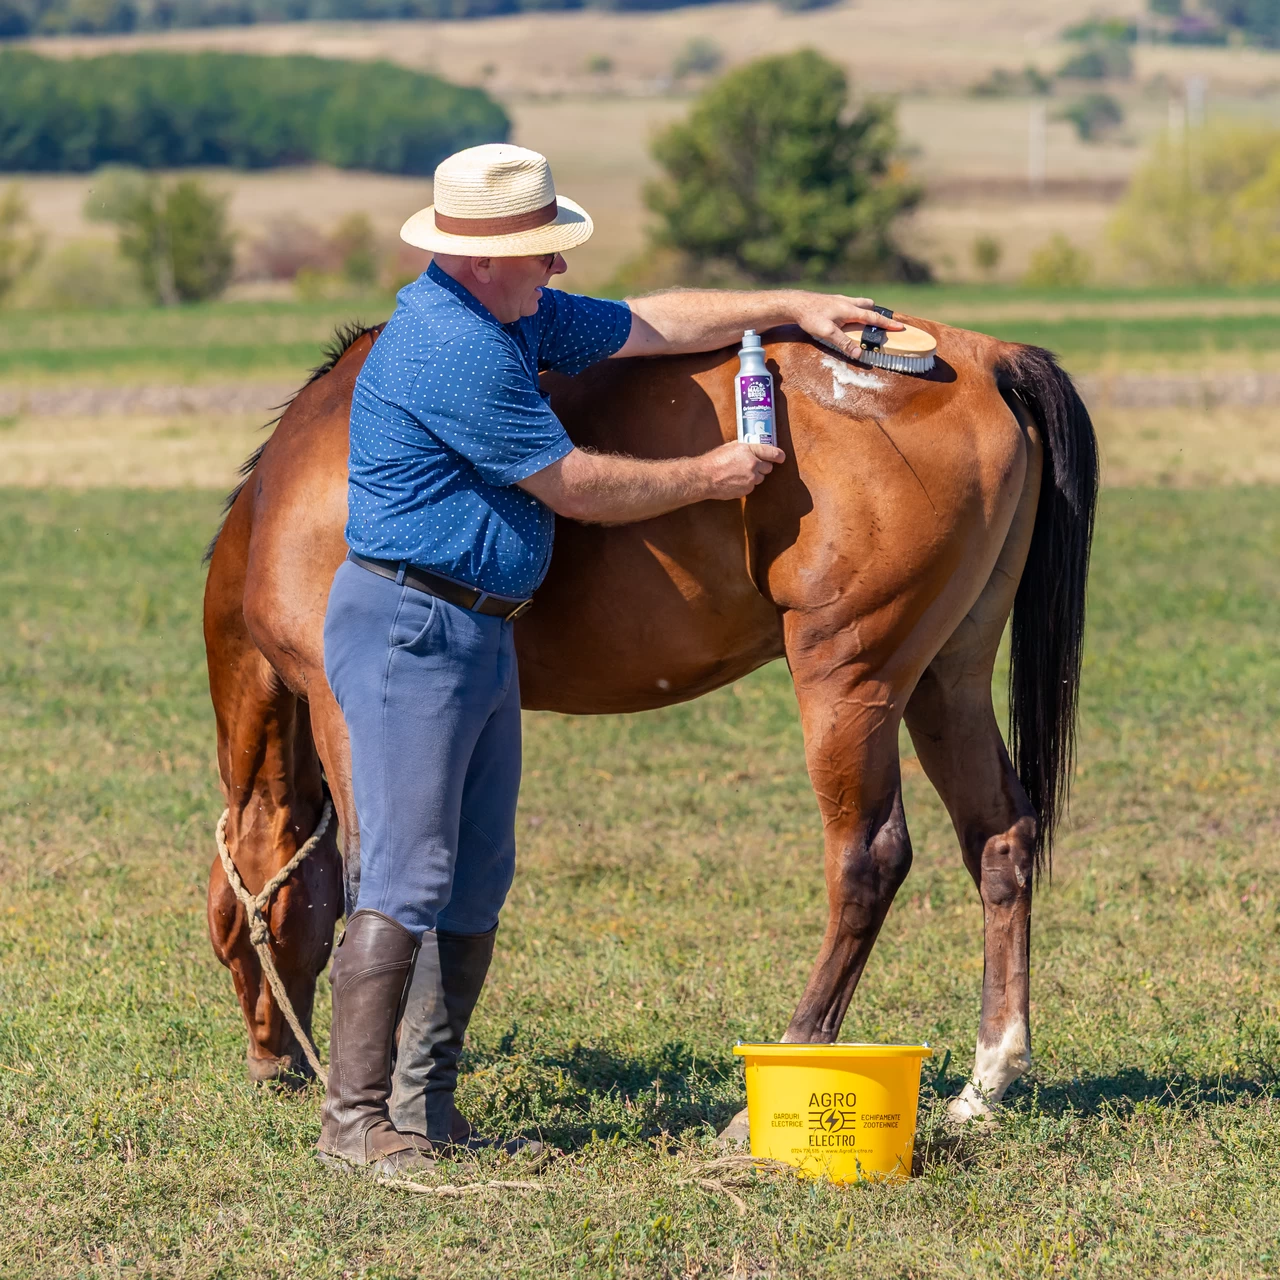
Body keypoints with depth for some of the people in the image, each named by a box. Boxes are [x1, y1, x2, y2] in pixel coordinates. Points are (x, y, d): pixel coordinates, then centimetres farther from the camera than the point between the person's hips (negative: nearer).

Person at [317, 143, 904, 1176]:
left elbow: (653, 325, 25)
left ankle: (425, 1107, 15)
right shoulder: (454, 350, -20)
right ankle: (353, 1119, -11)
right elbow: (578, 487, -14)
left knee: (477, 885, 10)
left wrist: (791, 307, 22)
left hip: (482, 633, 11)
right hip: (411, 631, -11)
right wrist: (707, 477, 0)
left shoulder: (519, 317, 12)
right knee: (409, 879, -13)